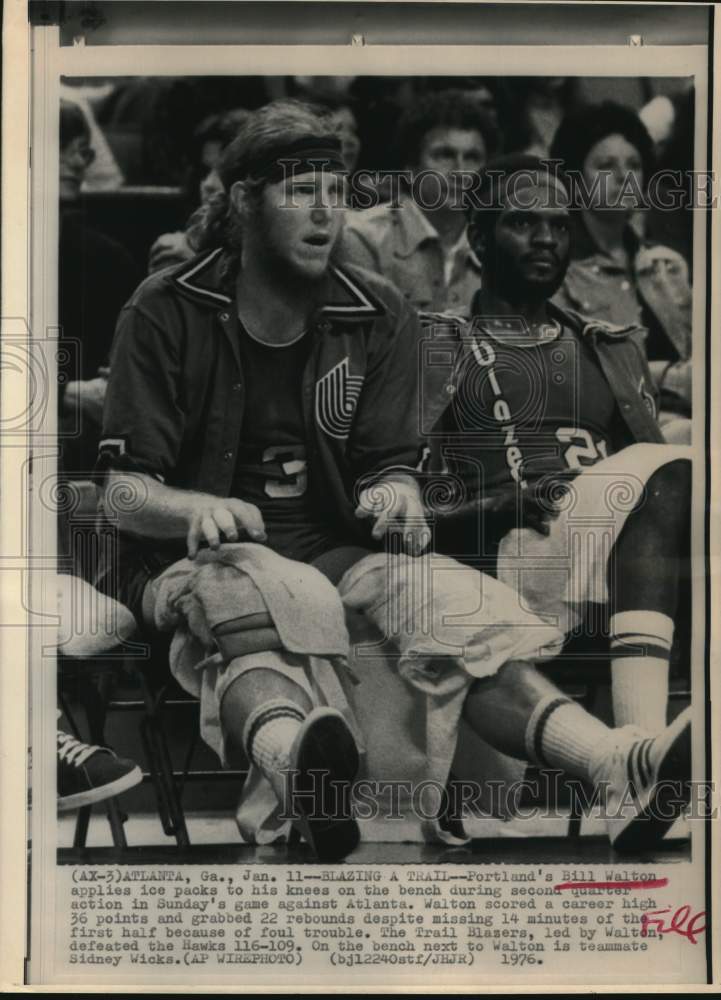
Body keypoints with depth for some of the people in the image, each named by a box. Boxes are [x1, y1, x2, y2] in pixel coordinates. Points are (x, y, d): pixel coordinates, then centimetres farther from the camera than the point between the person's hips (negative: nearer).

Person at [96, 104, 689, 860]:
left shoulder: (379, 316, 9)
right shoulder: (166, 313, 0)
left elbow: (392, 467, 5)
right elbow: (122, 492, -6)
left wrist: (396, 496, -21)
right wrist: (200, 510, -29)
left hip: (332, 549, 3)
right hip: (193, 561, -2)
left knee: (442, 598, -29)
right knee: (272, 597, -38)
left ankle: (613, 765, -50)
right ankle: (295, 760, -71)